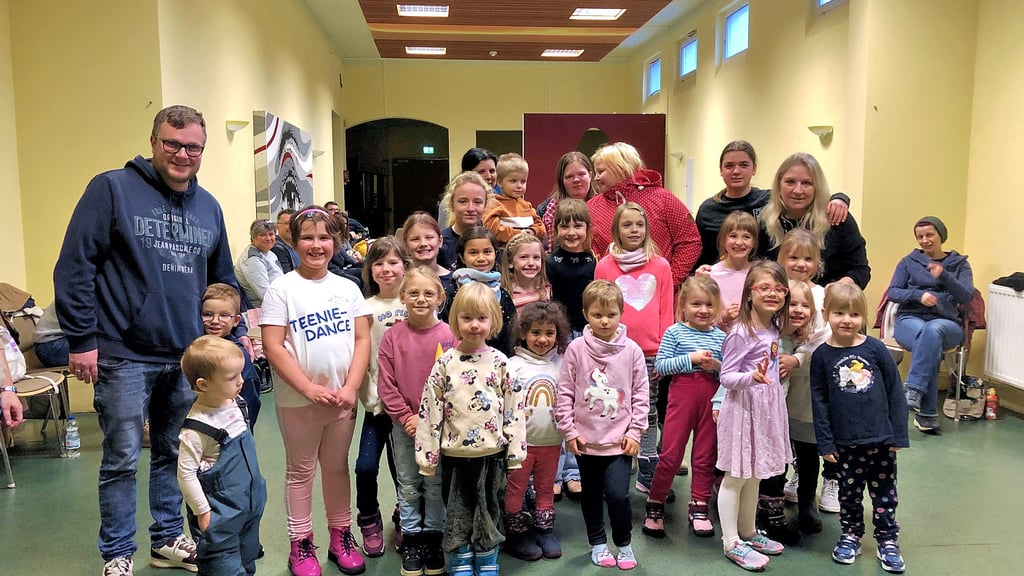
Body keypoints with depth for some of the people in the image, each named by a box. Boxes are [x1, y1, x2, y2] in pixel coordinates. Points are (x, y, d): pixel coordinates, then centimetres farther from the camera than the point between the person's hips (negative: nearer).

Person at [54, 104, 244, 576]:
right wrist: (81, 339, -12)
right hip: (124, 356, -5)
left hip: (187, 358, 5)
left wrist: (237, 332, 12)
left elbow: (223, 281, 19)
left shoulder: (209, 207, 11)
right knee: (121, 460, 5)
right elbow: (74, 266, -9)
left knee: (174, 453, 15)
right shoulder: (112, 188, -6)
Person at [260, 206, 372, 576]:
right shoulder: (282, 289, -5)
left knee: (337, 467, 15)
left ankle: (341, 536, 29)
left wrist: (351, 387, -10)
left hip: (343, 398, 3)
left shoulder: (347, 288, 5)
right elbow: (272, 347, -11)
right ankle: (301, 544, 23)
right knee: (301, 471, 11)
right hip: (298, 400, -3)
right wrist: (310, 388, -16)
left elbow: (362, 339, 2)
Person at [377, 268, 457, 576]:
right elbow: (386, 385, -3)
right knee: (408, 486, 12)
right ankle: (411, 541, 26)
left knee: (436, 485, 10)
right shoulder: (393, 336, -4)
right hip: (404, 425, 1)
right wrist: (407, 417, -11)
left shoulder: (449, 335, -8)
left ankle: (433, 540, 25)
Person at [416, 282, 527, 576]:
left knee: (489, 516, 13)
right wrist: (427, 455, -3)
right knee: (457, 518, 11)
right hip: (454, 456, 0)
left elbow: (514, 408, -1)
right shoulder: (445, 363, -4)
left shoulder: (500, 362, -3)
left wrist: (515, 451, -2)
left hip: (492, 455, 0)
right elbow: (430, 410, -2)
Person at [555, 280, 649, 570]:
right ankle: (598, 543, 34)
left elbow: (641, 394, 1)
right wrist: (569, 431, -3)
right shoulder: (576, 349, -5)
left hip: (619, 440, -1)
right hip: (585, 439, 1)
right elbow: (564, 393, -1)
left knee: (618, 495, -8)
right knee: (591, 495, 14)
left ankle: (624, 543, 17)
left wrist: (634, 432, -3)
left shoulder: (631, 350, -3)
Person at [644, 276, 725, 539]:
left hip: (711, 398, 3)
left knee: (705, 454, 11)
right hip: (682, 392, -3)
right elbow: (660, 365, -10)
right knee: (671, 453, -1)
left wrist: (718, 366, -10)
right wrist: (690, 358, -17)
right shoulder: (675, 332, -2)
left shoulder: (720, 336, 7)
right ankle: (655, 505, 14)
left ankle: (699, 507, 24)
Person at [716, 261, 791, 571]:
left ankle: (748, 531, 34)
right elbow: (726, 377, -19)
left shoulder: (773, 329, 6)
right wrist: (751, 377, -33)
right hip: (743, 409, -8)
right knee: (735, 476, 3)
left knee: (754, 475, 19)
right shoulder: (740, 333, -18)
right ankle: (732, 542, 14)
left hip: (767, 408, 8)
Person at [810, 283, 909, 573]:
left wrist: (899, 434, -2)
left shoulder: (875, 348, -6)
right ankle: (851, 536, 32)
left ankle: (887, 541, 27)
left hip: (881, 439, 0)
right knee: (849, 492, 15)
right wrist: (825, 442, -4)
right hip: (845, 441, 0)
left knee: (884, 492, 12)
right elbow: (819, 401, -3)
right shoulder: (822, 355, -5)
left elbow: (895, 392, -1)